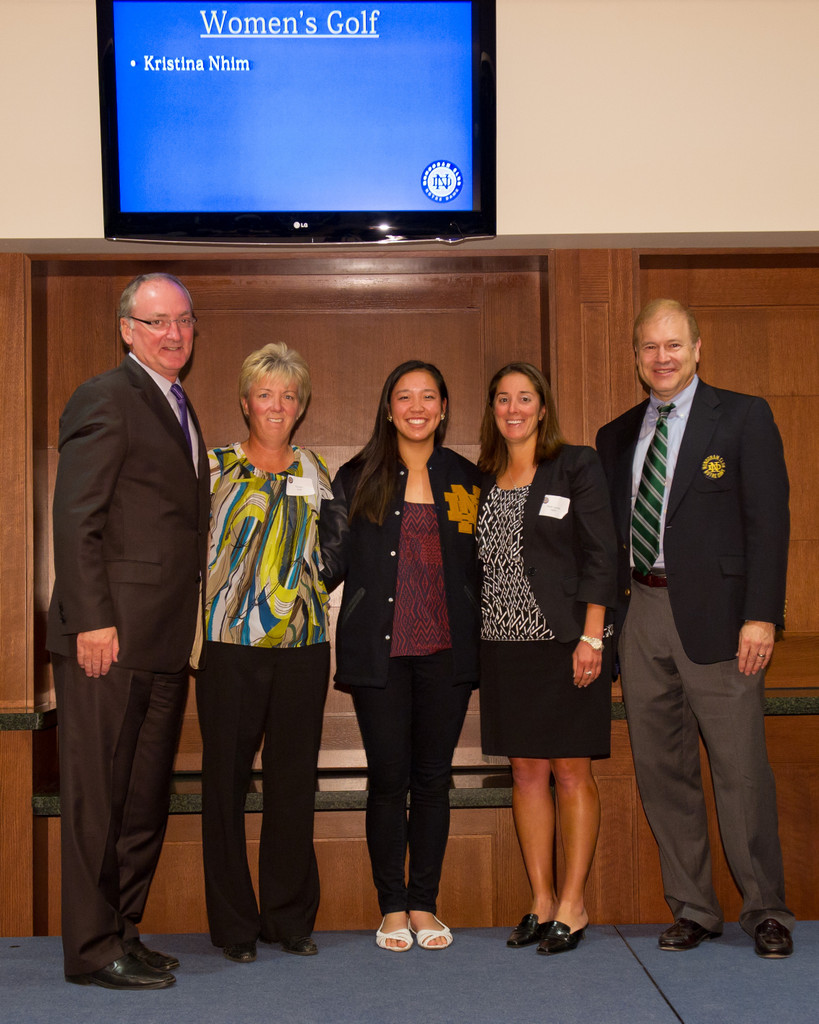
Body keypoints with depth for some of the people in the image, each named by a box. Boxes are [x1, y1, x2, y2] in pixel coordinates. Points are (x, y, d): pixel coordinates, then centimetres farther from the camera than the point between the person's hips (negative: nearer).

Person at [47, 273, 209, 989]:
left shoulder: (180, 410, 19)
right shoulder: (106, 399, -7)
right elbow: (75, 519, -13)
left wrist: (187, 625, 14)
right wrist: (93, 620, -18)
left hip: (164, 645, 9)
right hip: (110, 638, -8)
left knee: (146, 797, 13)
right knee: (98, 796, 0)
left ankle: (123, 934, 24)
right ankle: (94, 949, 10)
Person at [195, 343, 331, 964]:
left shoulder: (315, 472, 13)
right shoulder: (215, 467, 4)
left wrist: (299, 587, 4)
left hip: (302, 642, 2)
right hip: (229, 642, -2)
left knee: (294, 781, 6)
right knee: (226, 779, 1)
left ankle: (291, 917, 19)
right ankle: (235, 923, 14)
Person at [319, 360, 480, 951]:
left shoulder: (466, 480, 10)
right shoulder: (357, 479, 5)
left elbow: (478, 567, 12)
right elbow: (332, 559, 6)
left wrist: (476, 642, 6)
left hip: (446, 652, 2)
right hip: (380, 652, -1)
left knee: (433, 778, 6)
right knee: (388, 779, 1)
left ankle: (425, 904, 18)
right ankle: (392, 908, 14)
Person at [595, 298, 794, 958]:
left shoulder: (743, 416, 2)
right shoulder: (617, 436, 16)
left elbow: (768, 520, -5)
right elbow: (611, 531, 16)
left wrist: (761, 615, -13)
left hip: (714, 612, -5)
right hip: (641, 613, 5)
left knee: (741, 769, -2)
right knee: (661, 771, 8)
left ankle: (766, 910, 15)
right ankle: (693, 910, 21)